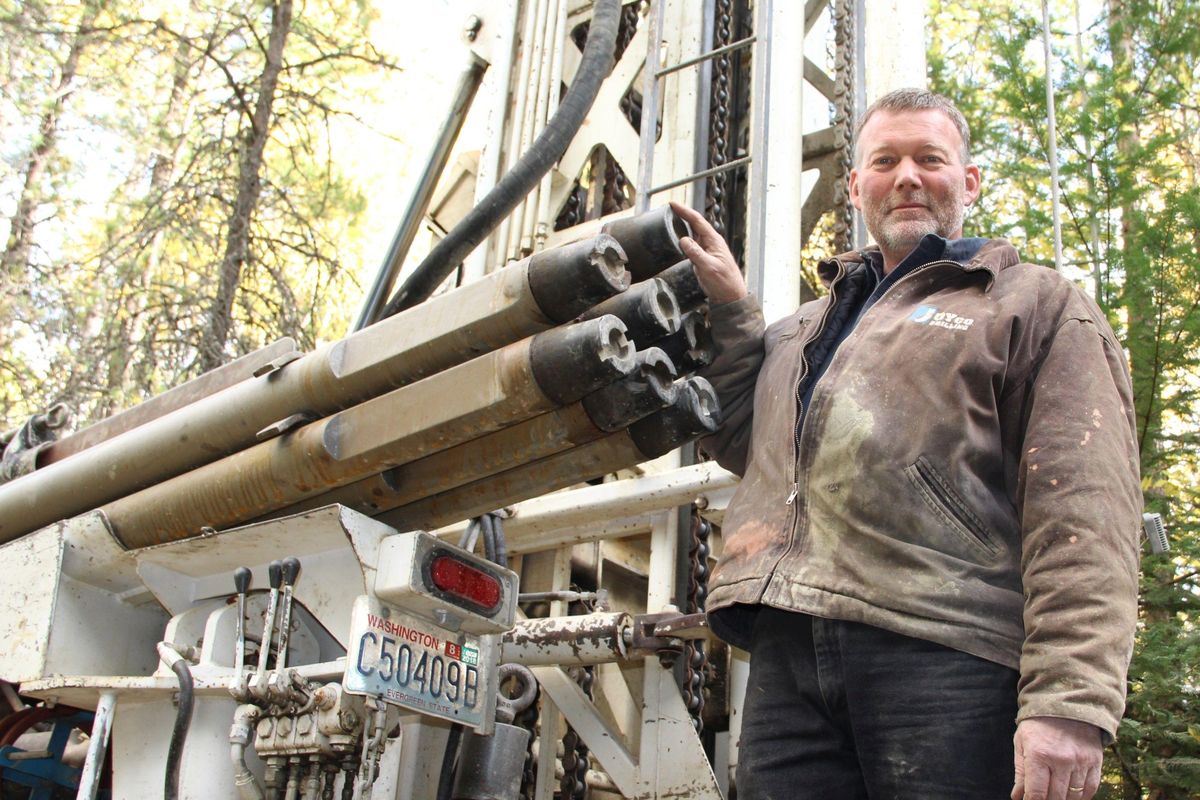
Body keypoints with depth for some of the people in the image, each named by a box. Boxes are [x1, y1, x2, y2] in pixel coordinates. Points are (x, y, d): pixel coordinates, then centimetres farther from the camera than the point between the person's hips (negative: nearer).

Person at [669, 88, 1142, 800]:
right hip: (788, 654, 5)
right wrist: (728, 307, 20)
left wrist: (1070, 702, -16)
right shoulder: (812, 323, 31)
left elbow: (1082, 514, -4)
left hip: (948, 655, -5)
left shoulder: (1039, 306, 9)